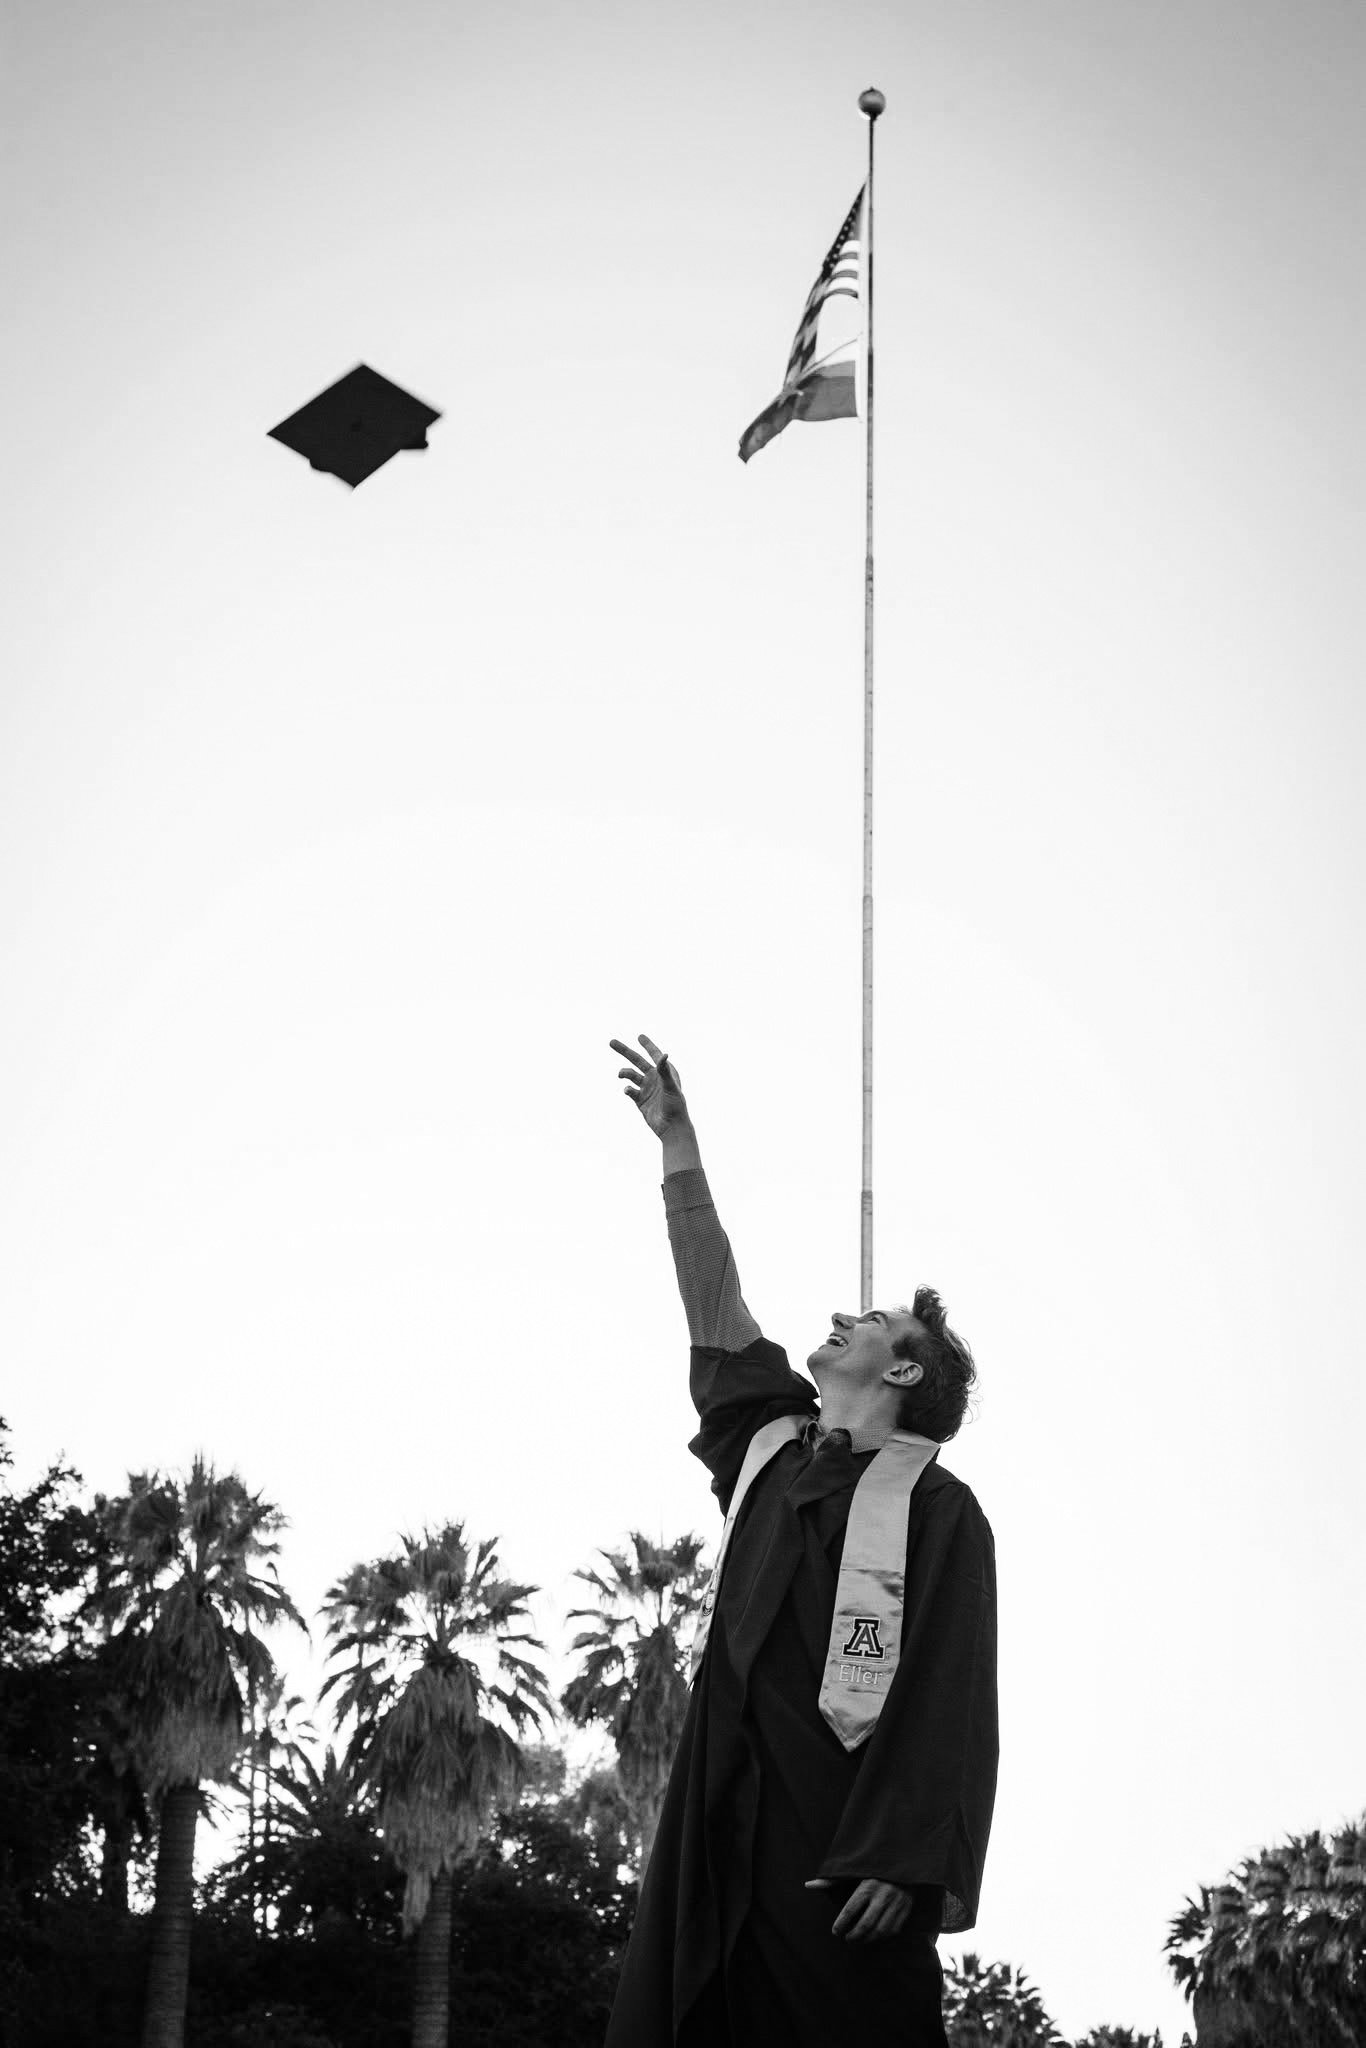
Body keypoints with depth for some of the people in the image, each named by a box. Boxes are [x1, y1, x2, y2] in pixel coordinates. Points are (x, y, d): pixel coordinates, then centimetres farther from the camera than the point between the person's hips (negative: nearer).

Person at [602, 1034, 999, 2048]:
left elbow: (952, 1704, -9)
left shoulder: (938, 1508, -1)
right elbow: (714, 1304, 17)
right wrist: (679, 1141, 16)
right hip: (721, 1831, 6)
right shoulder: (772, 1448, 17)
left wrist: (905, 1862, -19)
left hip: (840, 1846, -6)